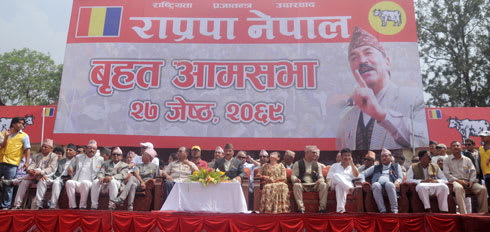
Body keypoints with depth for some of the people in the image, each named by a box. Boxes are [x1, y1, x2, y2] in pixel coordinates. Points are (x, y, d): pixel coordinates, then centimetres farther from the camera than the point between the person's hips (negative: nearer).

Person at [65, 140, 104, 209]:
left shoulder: (100, 159, 17)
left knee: (85, 182, -38)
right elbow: (71, 166, 30)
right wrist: (70, 168, 6)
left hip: (89, 184, -2)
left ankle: (83, 206, -30)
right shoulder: (78, 157, 25)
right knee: (69, 182, -32)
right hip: (76, 183, 3)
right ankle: (73, 206, -26)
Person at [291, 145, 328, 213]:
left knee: (323, 185, -26)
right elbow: (293, 175, 3)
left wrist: (320, 180, -12)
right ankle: (301, 207, -31)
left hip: (314, 185, 2)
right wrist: (295, 179, -22)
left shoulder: (317, 165, 17)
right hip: (302, 185, -2)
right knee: (296, 185, -34)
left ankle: (322, 207, -23)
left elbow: (321, 177, 13)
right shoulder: (298, 163, 10)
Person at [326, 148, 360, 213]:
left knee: (339, 186, -39)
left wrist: (351, 163, 0)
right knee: (336, 175, -36)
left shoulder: (353, 167, 24)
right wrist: (328, 184, -7)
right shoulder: (335, 166, 26)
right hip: (334, 185, 0)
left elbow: (356, 175, 2)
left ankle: (340, 208, -52)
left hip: (347, 185, 0)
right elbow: (329, 176, 15)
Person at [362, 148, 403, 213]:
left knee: (389, 184, -38)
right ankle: (382, 211, -38)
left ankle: (394, 210, -35)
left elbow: (400, 178, 18)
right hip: (378, 185, 1)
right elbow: (363, 174, 26)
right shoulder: (375, 167, 33)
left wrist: (397, 181, -6)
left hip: (390, 184, -1)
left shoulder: (396, 166, 31)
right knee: (376, 185, -37)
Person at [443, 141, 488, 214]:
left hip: (468, 181, 4)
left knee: (482, 189, -21)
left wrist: (471, 181, -7)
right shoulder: (447, 160, 9)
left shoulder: (467, 159, 19)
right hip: (455, 181, -4)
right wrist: (458, 180, -13)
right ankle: (463, 213, -45)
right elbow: (447, 174, 0)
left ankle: (483, 212, -11)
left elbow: (473, 171, 12)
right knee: (458, 188, -39)